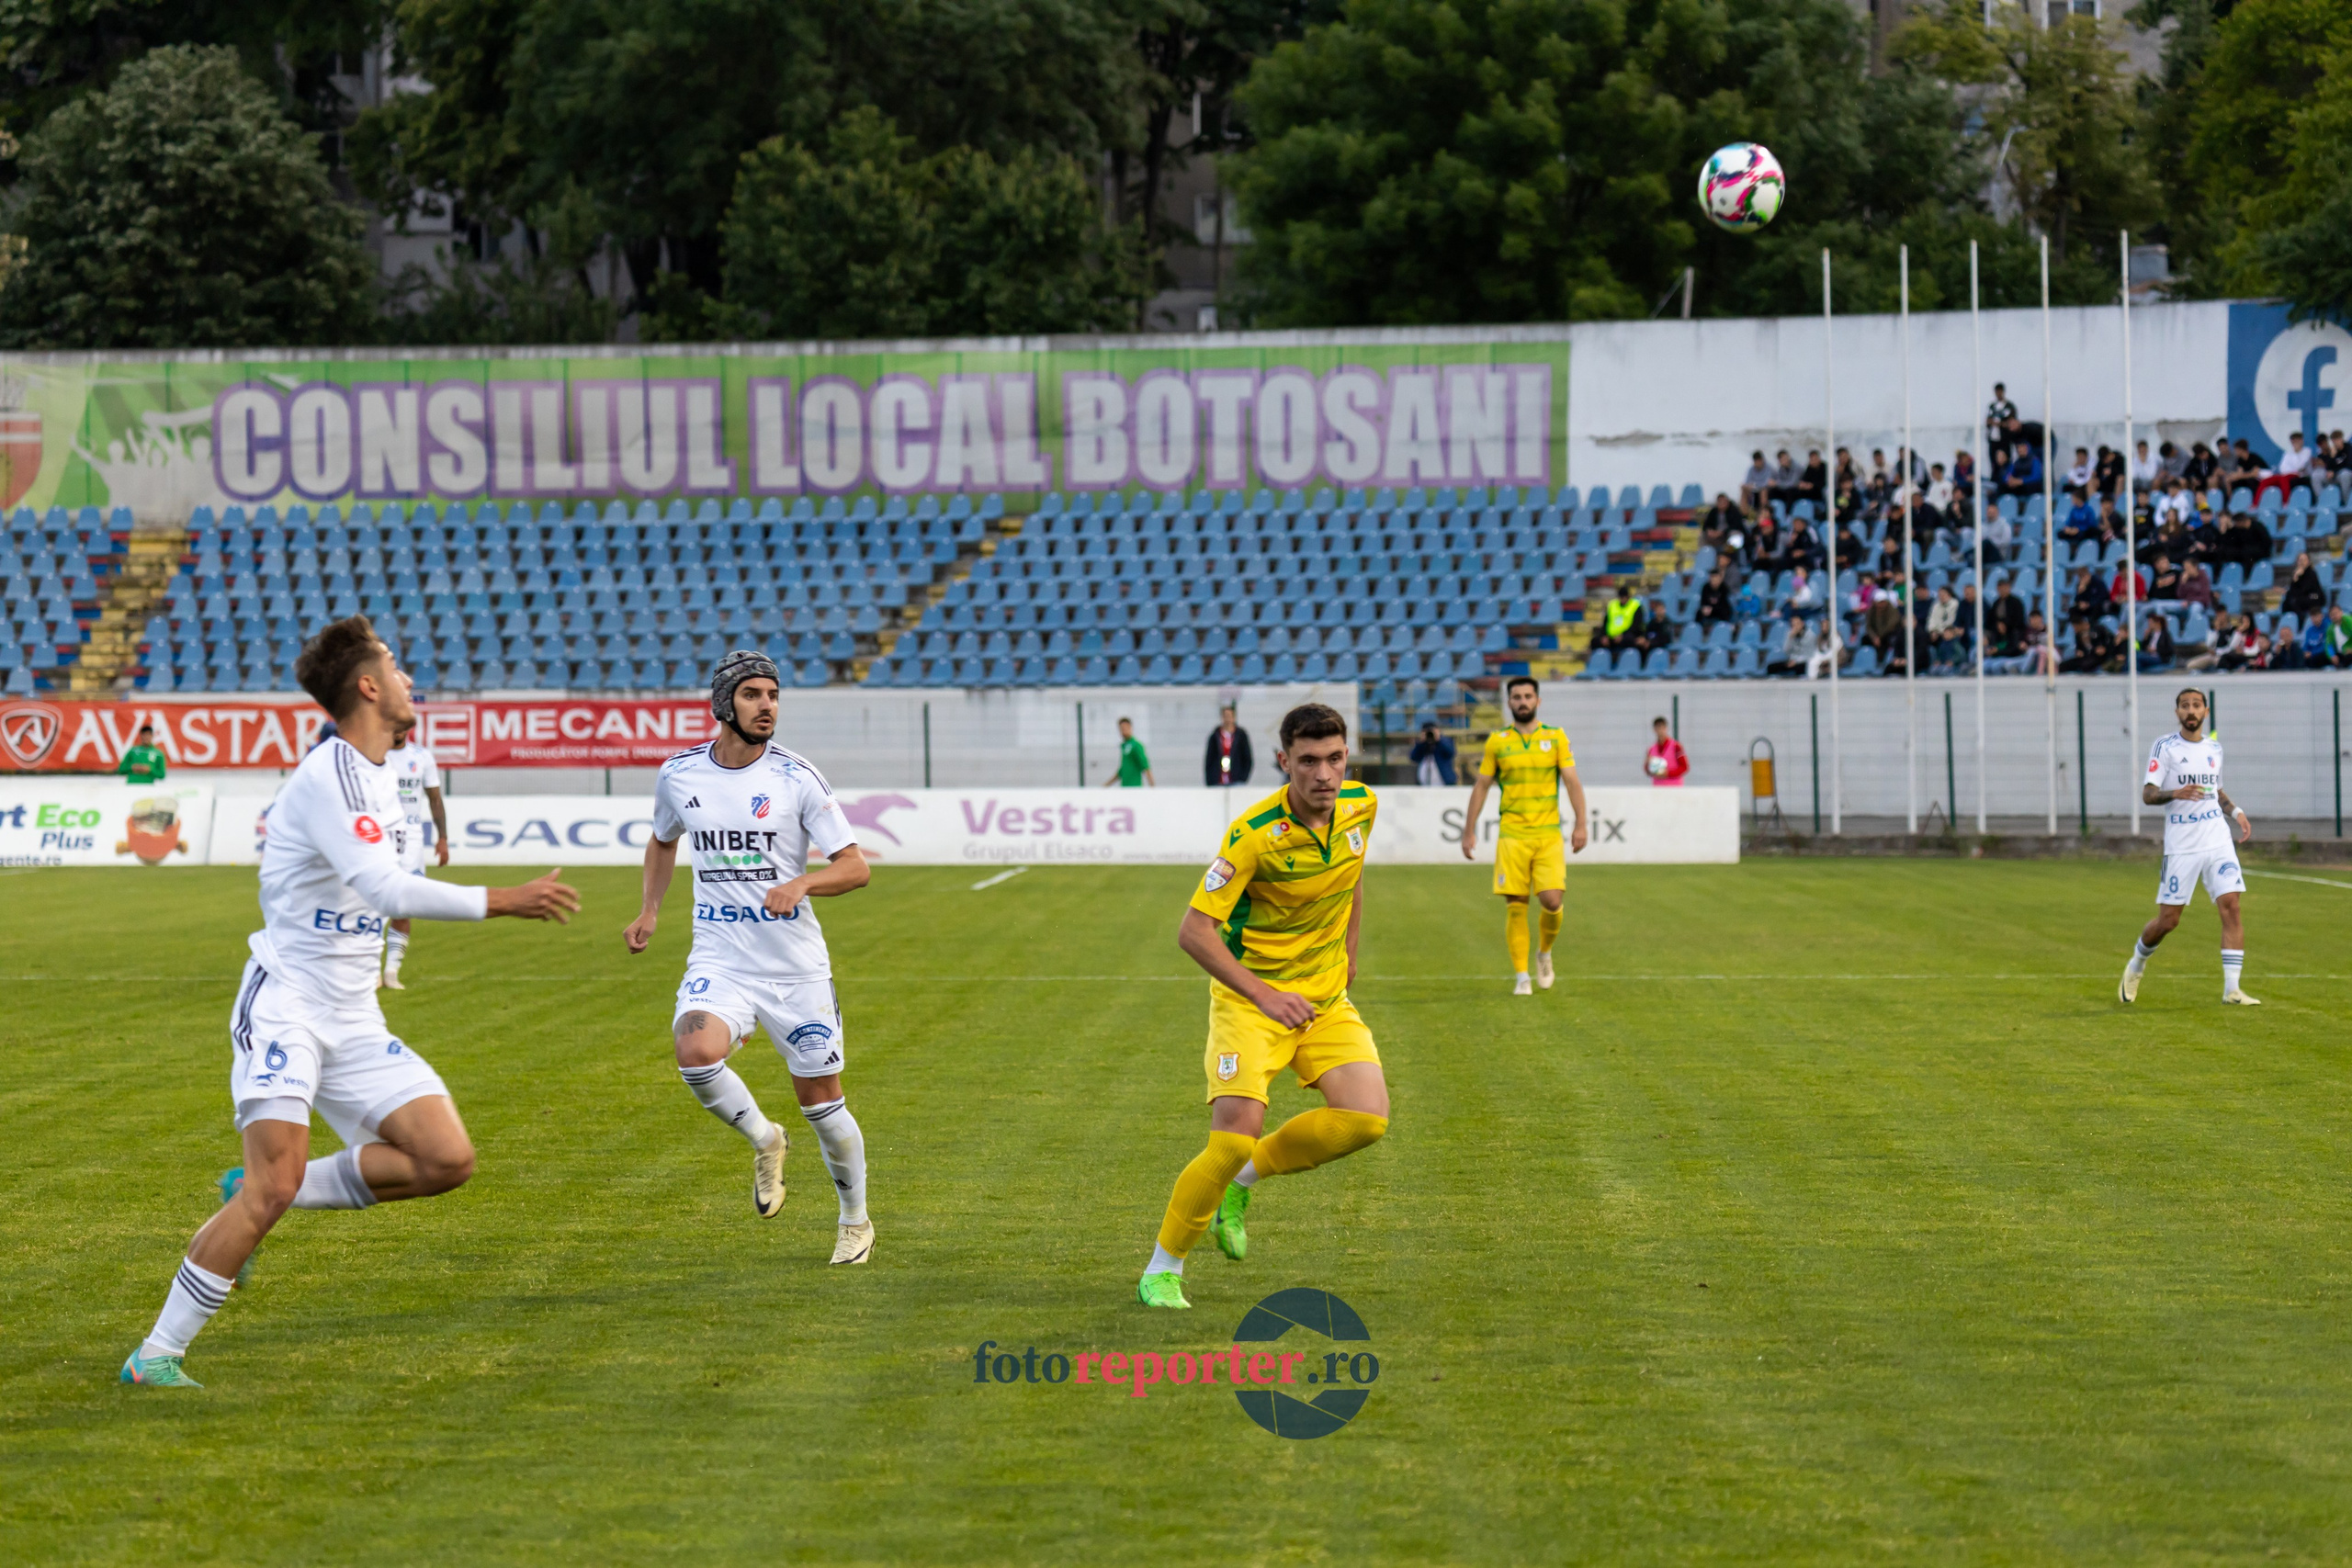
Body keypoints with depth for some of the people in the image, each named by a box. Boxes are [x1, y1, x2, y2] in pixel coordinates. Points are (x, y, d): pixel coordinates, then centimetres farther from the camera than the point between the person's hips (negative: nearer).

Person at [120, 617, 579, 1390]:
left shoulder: (373, 775, 12)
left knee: (448, 1159, -5)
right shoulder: (327, 776, -17)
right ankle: (156, 1353, -11)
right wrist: (504, 902, -26)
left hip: (352, 1020, 9)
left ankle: (257, 1192, 8)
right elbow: (386, 889, -28)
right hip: (285, 1004, -9)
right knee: (276, 1185, -21)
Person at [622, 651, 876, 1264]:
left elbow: (856, 867, -10)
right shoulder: (679, 775, 2)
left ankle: (855, 1220, 29)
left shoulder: (797, 778, -8)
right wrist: (649, 908, 11)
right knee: (696, 1054, -28)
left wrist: (801, 883, -28)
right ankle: (764, 1141, 1)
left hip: (795, 965, -1)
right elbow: (663, 840, 24)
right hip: (718, 958, 1)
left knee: (822, 1102, 4)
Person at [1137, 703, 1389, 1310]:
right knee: (1234, 1138, -20)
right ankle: (1162, 1272, 0)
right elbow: (1193, 930, -23)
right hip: (1249, 997, -5)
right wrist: (1265, 995, -28)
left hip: (1326, 997, 6)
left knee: (1367, 1119, -15)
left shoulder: (1361, 807, -5)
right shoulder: (1253, 833, -24)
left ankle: (1245, 1177, 10)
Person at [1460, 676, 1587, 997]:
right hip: (1512, 835, 0)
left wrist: (1580, 824, -8)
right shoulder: (1497, 741, 7)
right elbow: (1481, 786, 11)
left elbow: (1572, 781, 2)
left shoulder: (1556, 737, 6)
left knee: (1552, 901, -12)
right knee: (1515, 907, -4)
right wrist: (1469, 831, 7)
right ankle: (1521, 977, 4)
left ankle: (1544, 952, 18)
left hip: (1548, 835, 0)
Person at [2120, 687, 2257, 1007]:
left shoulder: (2213, 748, 13)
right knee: (2168, 920, 0)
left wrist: (2235, 812, 12)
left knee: (2231, 907, -13)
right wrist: (2176, 793, -29)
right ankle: (2137, 963, 31)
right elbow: (2147, 794, -11)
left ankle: (2231, 989, -13)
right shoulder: (2164, 747, -3)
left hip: (2218, 842, 4)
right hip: (2180, 846, -4)